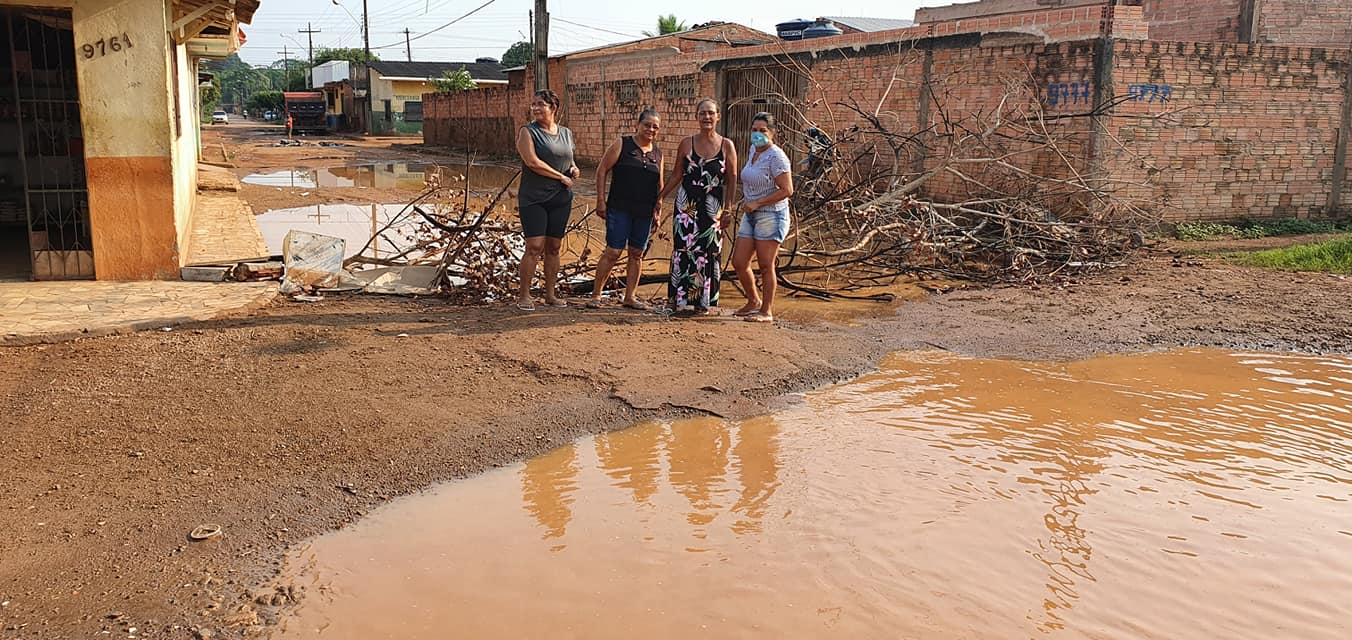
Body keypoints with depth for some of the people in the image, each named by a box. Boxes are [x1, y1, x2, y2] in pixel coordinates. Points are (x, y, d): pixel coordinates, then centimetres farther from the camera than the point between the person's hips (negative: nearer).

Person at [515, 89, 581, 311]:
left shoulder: (566, 133, 13)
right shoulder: (527, 132, -3)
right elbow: (532, 162, -15)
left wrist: (574, 169, 2)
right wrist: (561, 177, -13)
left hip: (561, 199, 5)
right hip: (533, 198, -5)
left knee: (554, 247, 8)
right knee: (535, 246, -10)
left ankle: (551, 293, 19)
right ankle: (524, 295, 0)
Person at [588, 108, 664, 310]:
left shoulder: (657, 153, 13)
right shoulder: (622, 144, -1)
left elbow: (659, 184, 20)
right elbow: (602, 170, -2)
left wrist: (658, 210, 13)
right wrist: (601, 200, -7)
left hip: (644, 212, 5)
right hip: (619, 209, -5)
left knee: (637, 254, 8)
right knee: (613, 252, -8)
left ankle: (630, 297, 17)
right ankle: (596, 294, 3)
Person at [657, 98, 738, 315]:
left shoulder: (727, 146, 2)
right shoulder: (687, 144, 4)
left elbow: (732, 181, 3)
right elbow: (676, 176, 12)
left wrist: (729, 210, -2)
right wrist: (660, 197, 9)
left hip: (713, 207, 0)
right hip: (687, 205, 0)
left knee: (709, 252, 2)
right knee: (683, 249, -3)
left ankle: (703, 301, 12)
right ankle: (678, 298, 6)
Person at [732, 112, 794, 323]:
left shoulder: (776, 157, -13)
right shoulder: (753, 150, 12)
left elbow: (787, 190, -19)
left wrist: (757, 203, -18)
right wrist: (745, 200, 12)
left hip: (771, 216, -8)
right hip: (751, 216, 8)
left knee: (766, 266, -3)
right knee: (739, 263, 8)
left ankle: (767, 311, 8)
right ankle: (754, 301, 28)